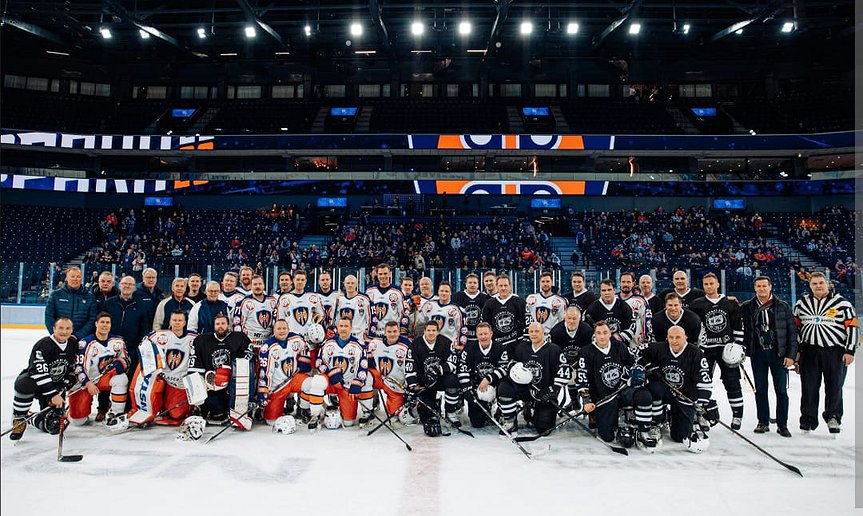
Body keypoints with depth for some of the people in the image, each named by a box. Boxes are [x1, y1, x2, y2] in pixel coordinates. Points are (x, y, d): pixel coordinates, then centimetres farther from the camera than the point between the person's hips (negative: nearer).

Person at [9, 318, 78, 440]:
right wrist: (52, 395, -34)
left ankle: (33, 419, 28)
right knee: (24, 386, -40)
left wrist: (64, 386, -7)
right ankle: (19, 420, -17)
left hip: (56, 385, 4)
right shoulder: (43, 345, -23)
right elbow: (39, 374, -30)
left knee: (53, 425, -5)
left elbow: (75, 369, 5)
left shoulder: (74, 344, -5)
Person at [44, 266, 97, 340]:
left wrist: (78, 336, -12)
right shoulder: (55, 294, 4)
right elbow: (49, 317, 2)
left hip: (81, 339, 0)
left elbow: (92, 320, -2)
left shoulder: (89, 296, 3)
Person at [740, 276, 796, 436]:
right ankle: (763, 422, 16)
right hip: (757, 353, 1)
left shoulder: (783, 307, 2)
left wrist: (791, 355, -4)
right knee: (760, 389, 7)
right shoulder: (747, 307, 5)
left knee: (781, 390, 3)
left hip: (778, 353, -1)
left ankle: (782, 424, 13)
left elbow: (792, 331, 1)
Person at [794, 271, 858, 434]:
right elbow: (795, 326, 14)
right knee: (809, 387, 5)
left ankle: (833, 417, 23)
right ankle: (808, 420, 14)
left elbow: (852, 327, -1)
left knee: (834, 387, 4)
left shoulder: (841, 303, -2)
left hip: (835, 351, -2)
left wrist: (850, 351, -5)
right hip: (809, 351, 2)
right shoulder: (801, 303, 8)